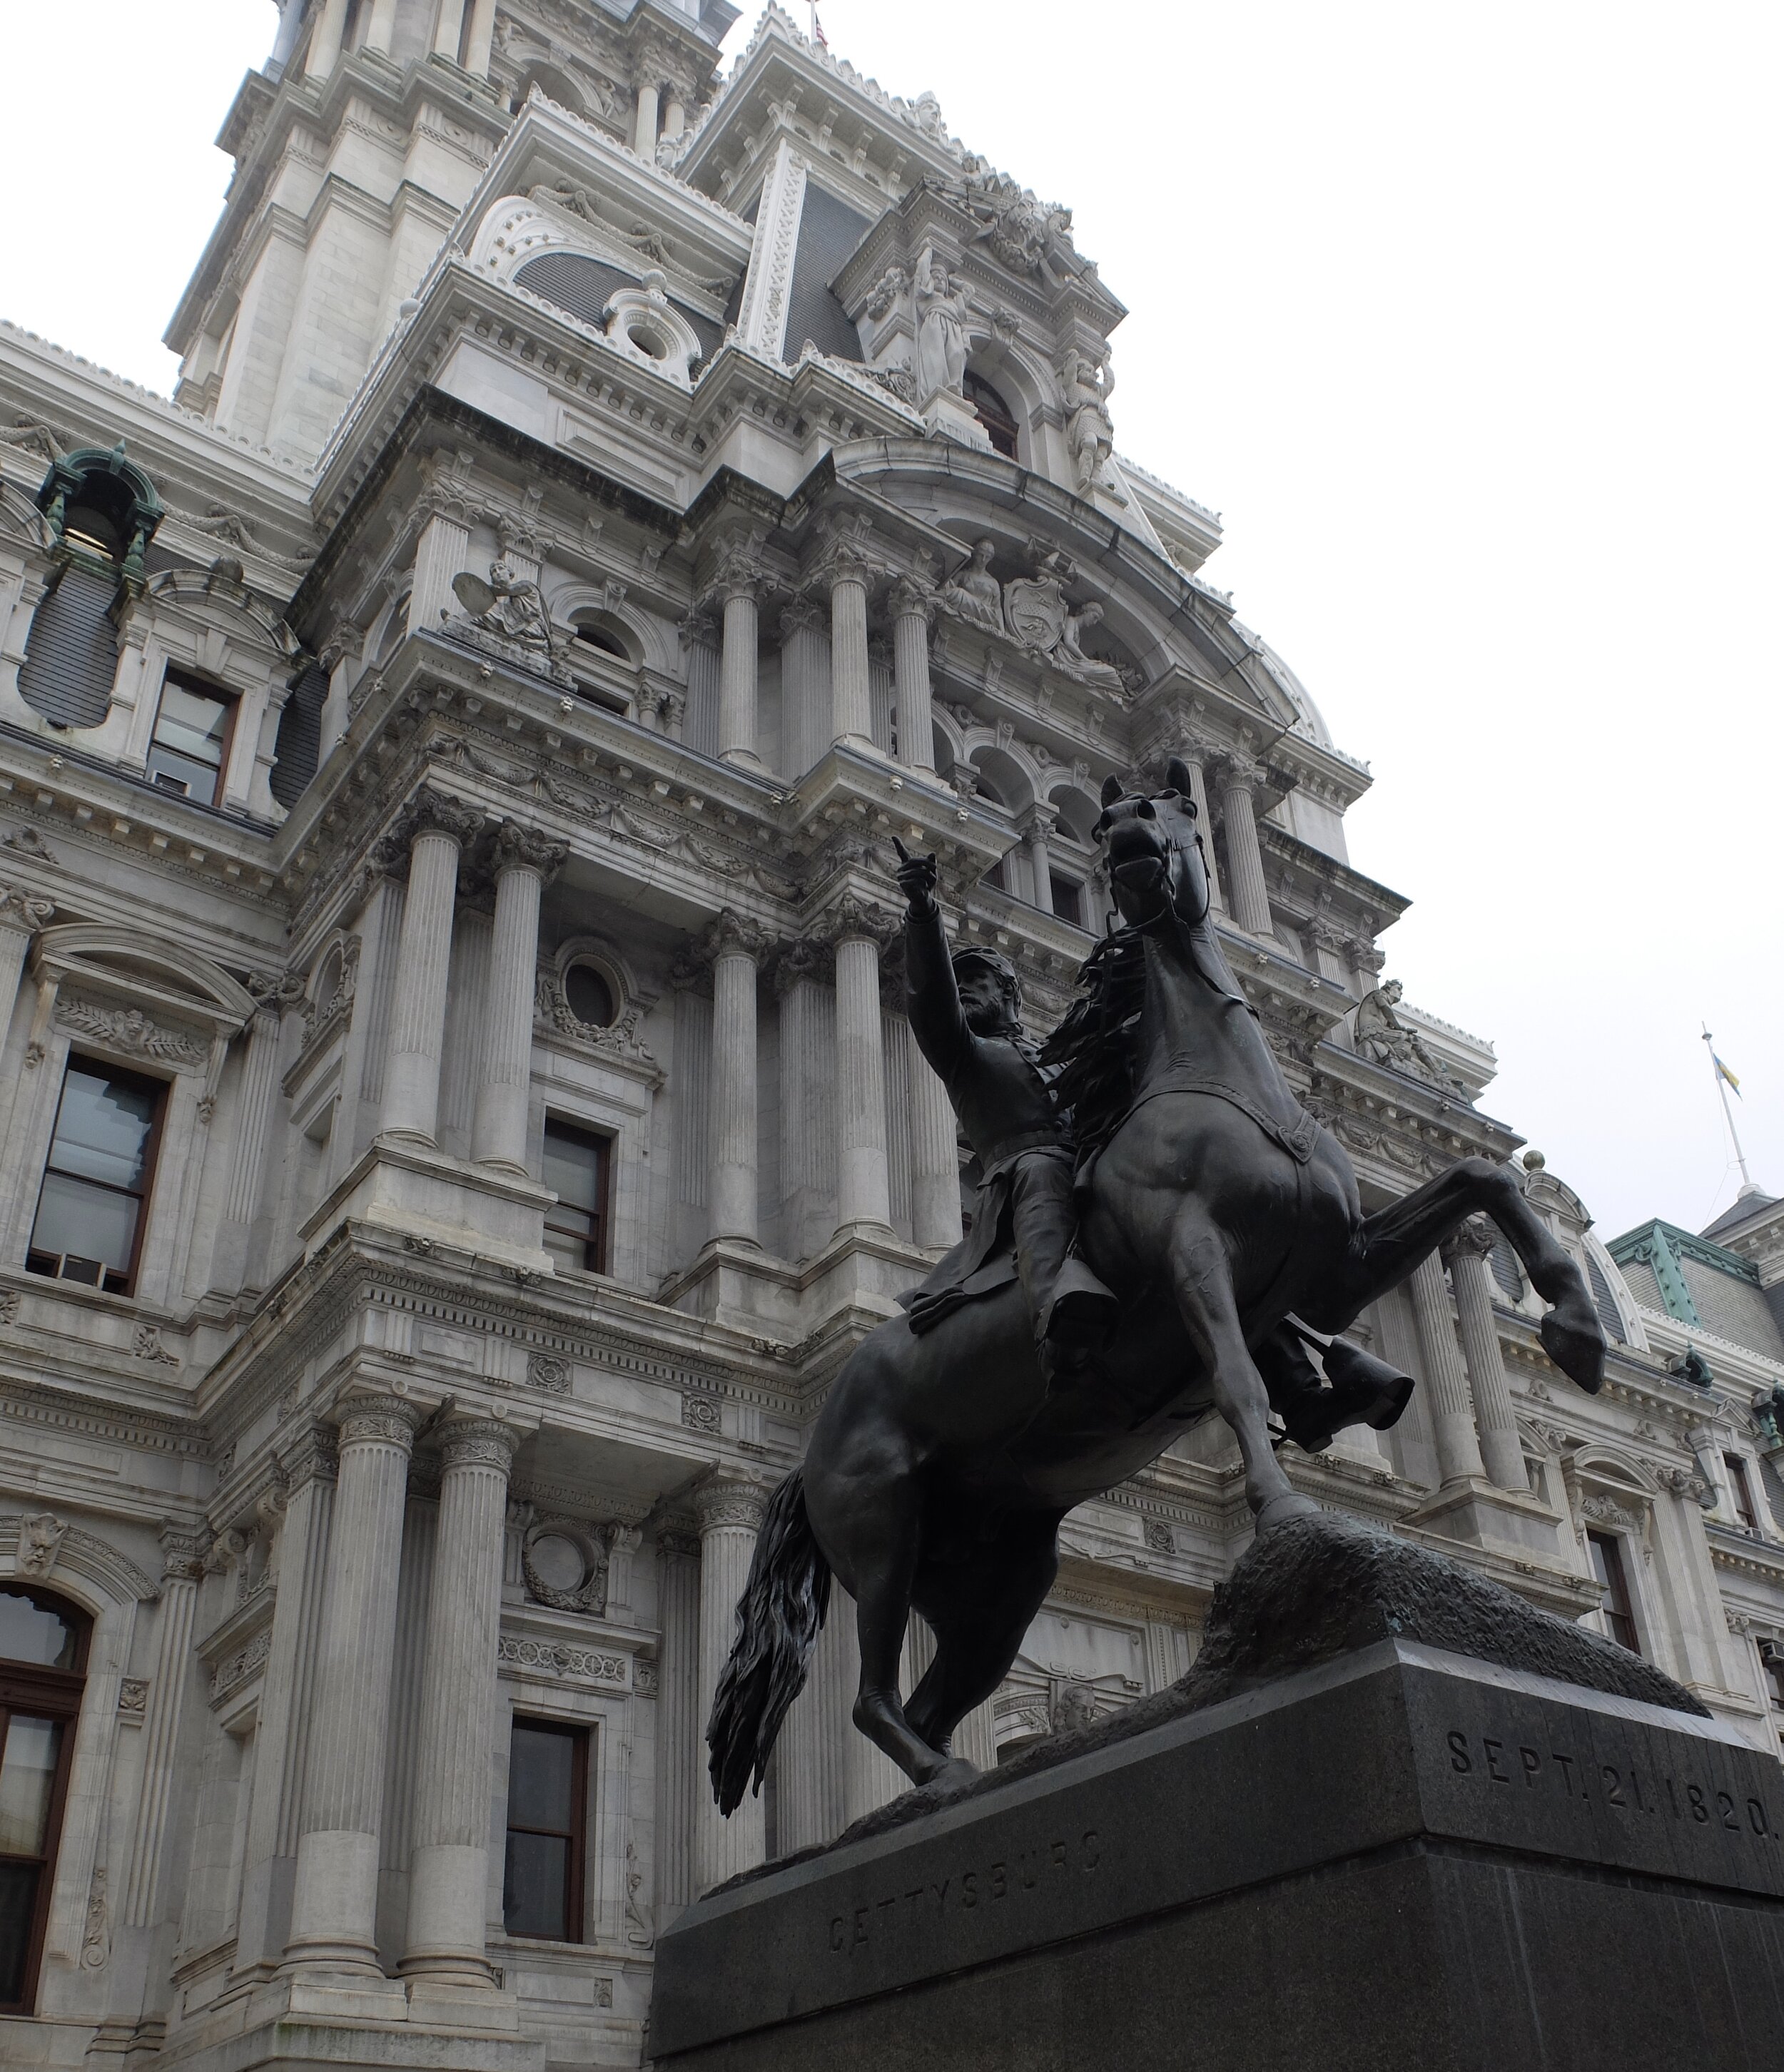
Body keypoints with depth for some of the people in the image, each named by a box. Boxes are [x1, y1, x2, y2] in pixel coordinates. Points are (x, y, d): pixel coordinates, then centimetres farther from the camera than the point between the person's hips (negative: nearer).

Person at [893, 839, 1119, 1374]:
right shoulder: (961, 1052, 27)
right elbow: (930, 994, 8)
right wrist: (922, 911, -8)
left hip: (1100, 1176, 6)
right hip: (1020, 1167, -6)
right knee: (1039, 1173, -40)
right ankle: (1063, 1303, -70)